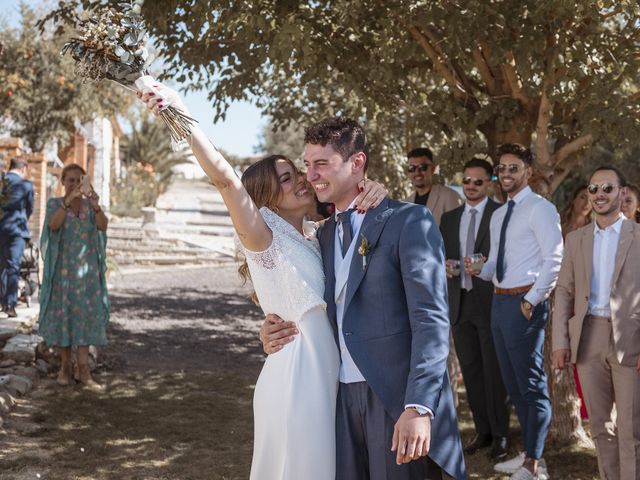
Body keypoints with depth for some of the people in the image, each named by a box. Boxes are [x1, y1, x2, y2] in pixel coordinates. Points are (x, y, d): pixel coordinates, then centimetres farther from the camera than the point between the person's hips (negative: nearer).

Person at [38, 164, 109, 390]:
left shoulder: (91, 205, 4)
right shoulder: (54, 204, -1)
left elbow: (103, 225, -16)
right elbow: (53, 225, -22)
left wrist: (96, 206, -36)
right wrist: (68, 201, -35)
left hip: (86, 270, 1)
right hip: (63, 269, -1)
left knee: (85, 316, -4)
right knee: (63, 316, 3)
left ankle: (83, 370, -4)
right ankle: (65, 365, 15)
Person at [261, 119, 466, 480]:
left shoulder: (409, 221, -8)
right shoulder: (326, 233, 15)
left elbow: (432, 319, -15)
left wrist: (418, 406, -23)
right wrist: (278, 332, 0)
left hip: (399, 396, -6)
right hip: (343, 395, 6)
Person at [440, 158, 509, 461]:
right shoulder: (449, 218, 14)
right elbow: (441, 255, 17)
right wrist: (444, 265, -5)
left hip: (491, 302, -5)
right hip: (460, 303, 5)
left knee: (494, 371, 0)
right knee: (470, 371, 10)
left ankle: (499, 435, 10)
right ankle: (482, 431, 21)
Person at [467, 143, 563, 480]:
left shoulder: (540, 209, -8)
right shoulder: (498, 215, 18)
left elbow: (554, 259, -14)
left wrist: (532, 300, -17)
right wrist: (480, 270, 0)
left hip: (525, 303, -9)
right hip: (500, 301, 9)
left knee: (532, 385, -4)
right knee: (513, 384, 15)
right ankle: (529, 452, 27)